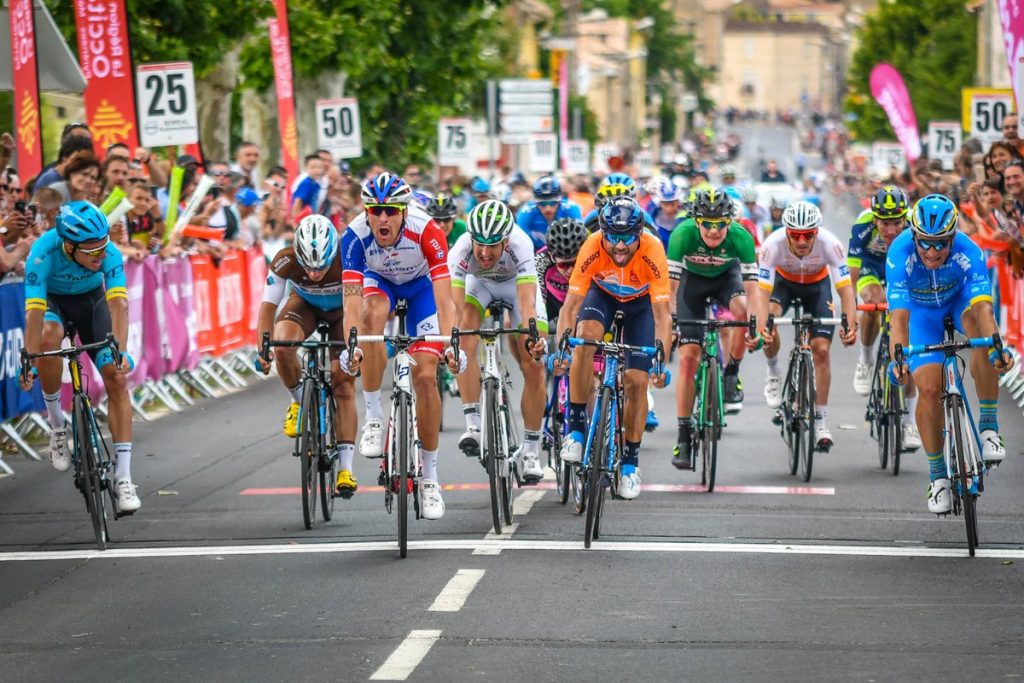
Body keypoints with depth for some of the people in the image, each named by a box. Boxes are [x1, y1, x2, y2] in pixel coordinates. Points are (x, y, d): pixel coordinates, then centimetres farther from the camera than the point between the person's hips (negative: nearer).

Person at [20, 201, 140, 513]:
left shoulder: (110, 253, -31)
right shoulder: (44, 253, -35)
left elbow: (118, 304, -37)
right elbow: (34, 312, -38)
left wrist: (121, 353, -50)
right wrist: (30, 364, -43)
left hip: (92, 300, 1)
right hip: (53, 300, -1)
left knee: (117, 379, -14)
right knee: (48, 339, -36)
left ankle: (123, 478, -11)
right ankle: (57, 424, -13)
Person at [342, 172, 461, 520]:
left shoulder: (426, 230, -37)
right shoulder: (356, 235, -33)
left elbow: (444, 297, -39)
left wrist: (451, 344, -52)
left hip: (421, 285, -1)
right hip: (380, 281, 1)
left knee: (425, 376, -10)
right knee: (372, 314, -36)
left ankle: (429, 476, 4)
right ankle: (373, 417, -23)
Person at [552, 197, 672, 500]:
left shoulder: (652, 251, -36)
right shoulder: (592, 248, -34)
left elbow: (662, 314, -36)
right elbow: (570, 305, -31)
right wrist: (560, 349, -43)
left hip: (640, 302, 0)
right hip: (602, 294, 0)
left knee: (637, 381, -7)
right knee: (585, 337, -31)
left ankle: (630, 461, 10)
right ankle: (576, 426, -19)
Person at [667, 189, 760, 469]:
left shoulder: (741, 237, -32)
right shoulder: (683, 234, -33)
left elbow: (751, 287, -31)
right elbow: (671, 284, -32)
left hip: (726, 277, 0)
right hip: (693, 280, 0)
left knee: (742, 310, -35)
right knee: (688, 357, -10)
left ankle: (731, 374, -9)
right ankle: (683, 437, -3)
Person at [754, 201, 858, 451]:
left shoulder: (830, 244, -35)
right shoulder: (773, 245, -36)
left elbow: (845, 288, -35)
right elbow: (763, 290, -38)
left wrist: (851, 325, -49)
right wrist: (763, 326, -53)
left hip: (817, 284, 0)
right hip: (784, 281, 0)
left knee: (821, 349, -10)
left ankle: (821, 422, 0)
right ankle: (773, 372, 3)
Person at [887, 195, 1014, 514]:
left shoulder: (968, 253, -34)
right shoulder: (900, 254, -35)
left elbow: (983, 308, -44)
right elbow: (899, 317, -41)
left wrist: (997, 347, -61)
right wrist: (897, 359, -58)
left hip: (959, 301, 0)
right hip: (921, 311, 0)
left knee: (978, 326, -36)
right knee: (929, 388, -15)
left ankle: (988, 425, -25)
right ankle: (937, 476, 4)